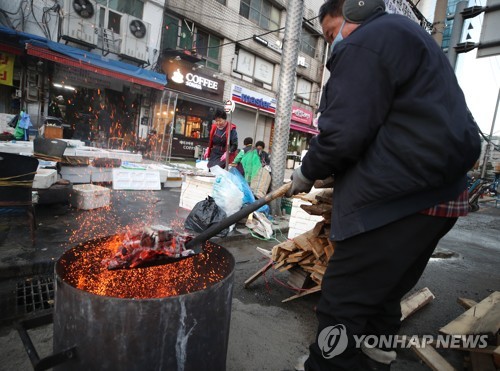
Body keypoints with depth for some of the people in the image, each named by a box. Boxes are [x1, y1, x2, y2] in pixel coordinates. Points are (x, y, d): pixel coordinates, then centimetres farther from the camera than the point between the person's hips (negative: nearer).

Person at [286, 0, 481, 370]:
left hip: (398, 200, -11)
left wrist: (307, 173, 0)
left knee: (342, 304, -3)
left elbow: (343, 135, -18)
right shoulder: (407, 37, 26)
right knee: (381, 298, 20)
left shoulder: (364, 44, -6)